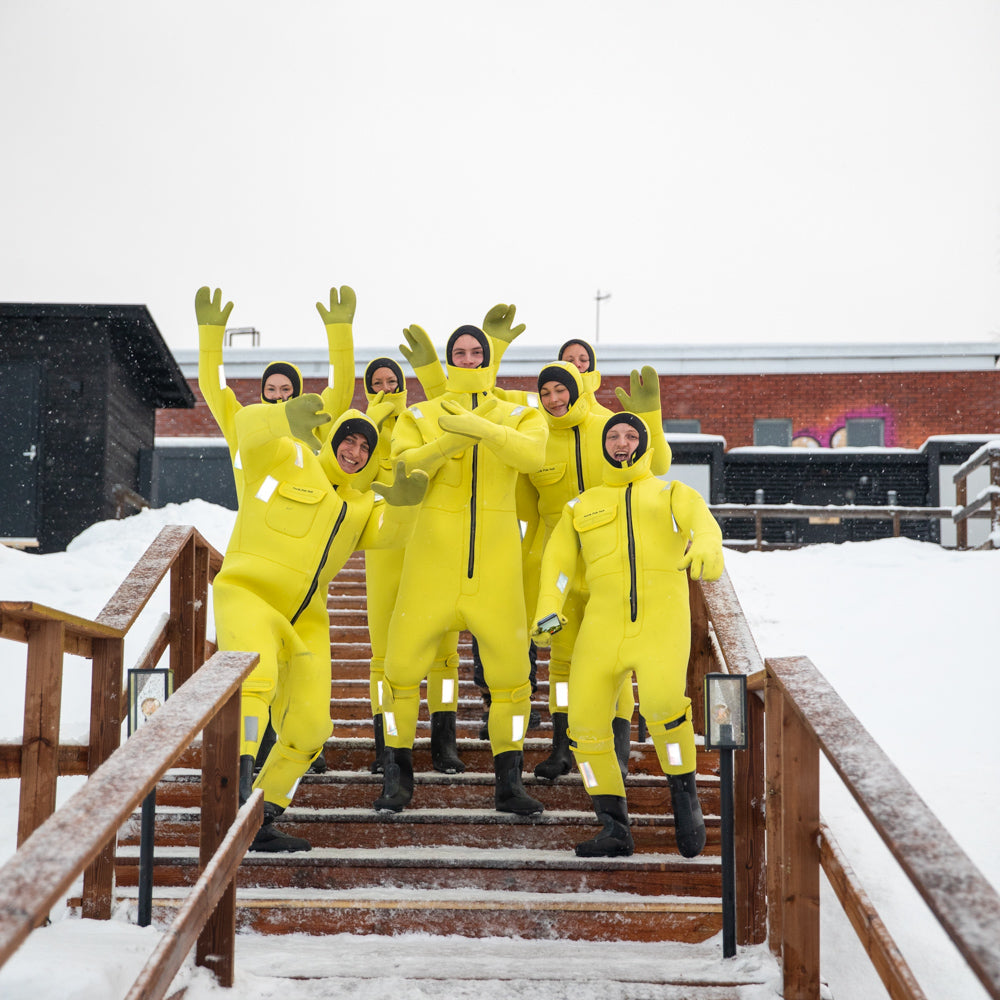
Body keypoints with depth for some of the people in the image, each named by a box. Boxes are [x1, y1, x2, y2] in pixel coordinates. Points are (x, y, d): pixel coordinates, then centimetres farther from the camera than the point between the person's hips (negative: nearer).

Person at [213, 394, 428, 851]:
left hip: (305, 622, 7)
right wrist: (288, 420, -35)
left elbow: (389, 531, 2)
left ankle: (261, 822, 20)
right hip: (249, 595, -7)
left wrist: (402, 501, -18)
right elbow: (247, 425, -15)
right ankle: (237, 790, -41)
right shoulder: (288, 460, 3)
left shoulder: (361, 504, 21)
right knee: (256, 679, -34)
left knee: (309, 729, 5)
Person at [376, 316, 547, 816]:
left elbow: (532, 454, -13)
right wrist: (448, 442, -25)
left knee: (510, 667, -1)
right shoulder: (420, 416, 9)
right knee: (403, 662, -2)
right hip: (433, 555, 0)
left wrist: (480, 428, -25)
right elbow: (403, 464, -10)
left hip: (495, 561, 1)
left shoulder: (516, 416, 10)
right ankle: (398, 773, 15)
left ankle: (508, 782, 14)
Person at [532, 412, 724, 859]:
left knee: (661, 701, -28)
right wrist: (547, 611, -7)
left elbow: (702, 521, -5)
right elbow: (558, 559, 13)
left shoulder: (672, 494, 17)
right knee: (585, 720, -10)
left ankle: (683, 791, -4)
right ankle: (615, 829, 3)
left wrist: (706, 547, -30)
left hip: (662, 621, -3)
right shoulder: (581, 507, 24)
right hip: (604, 625, 3)